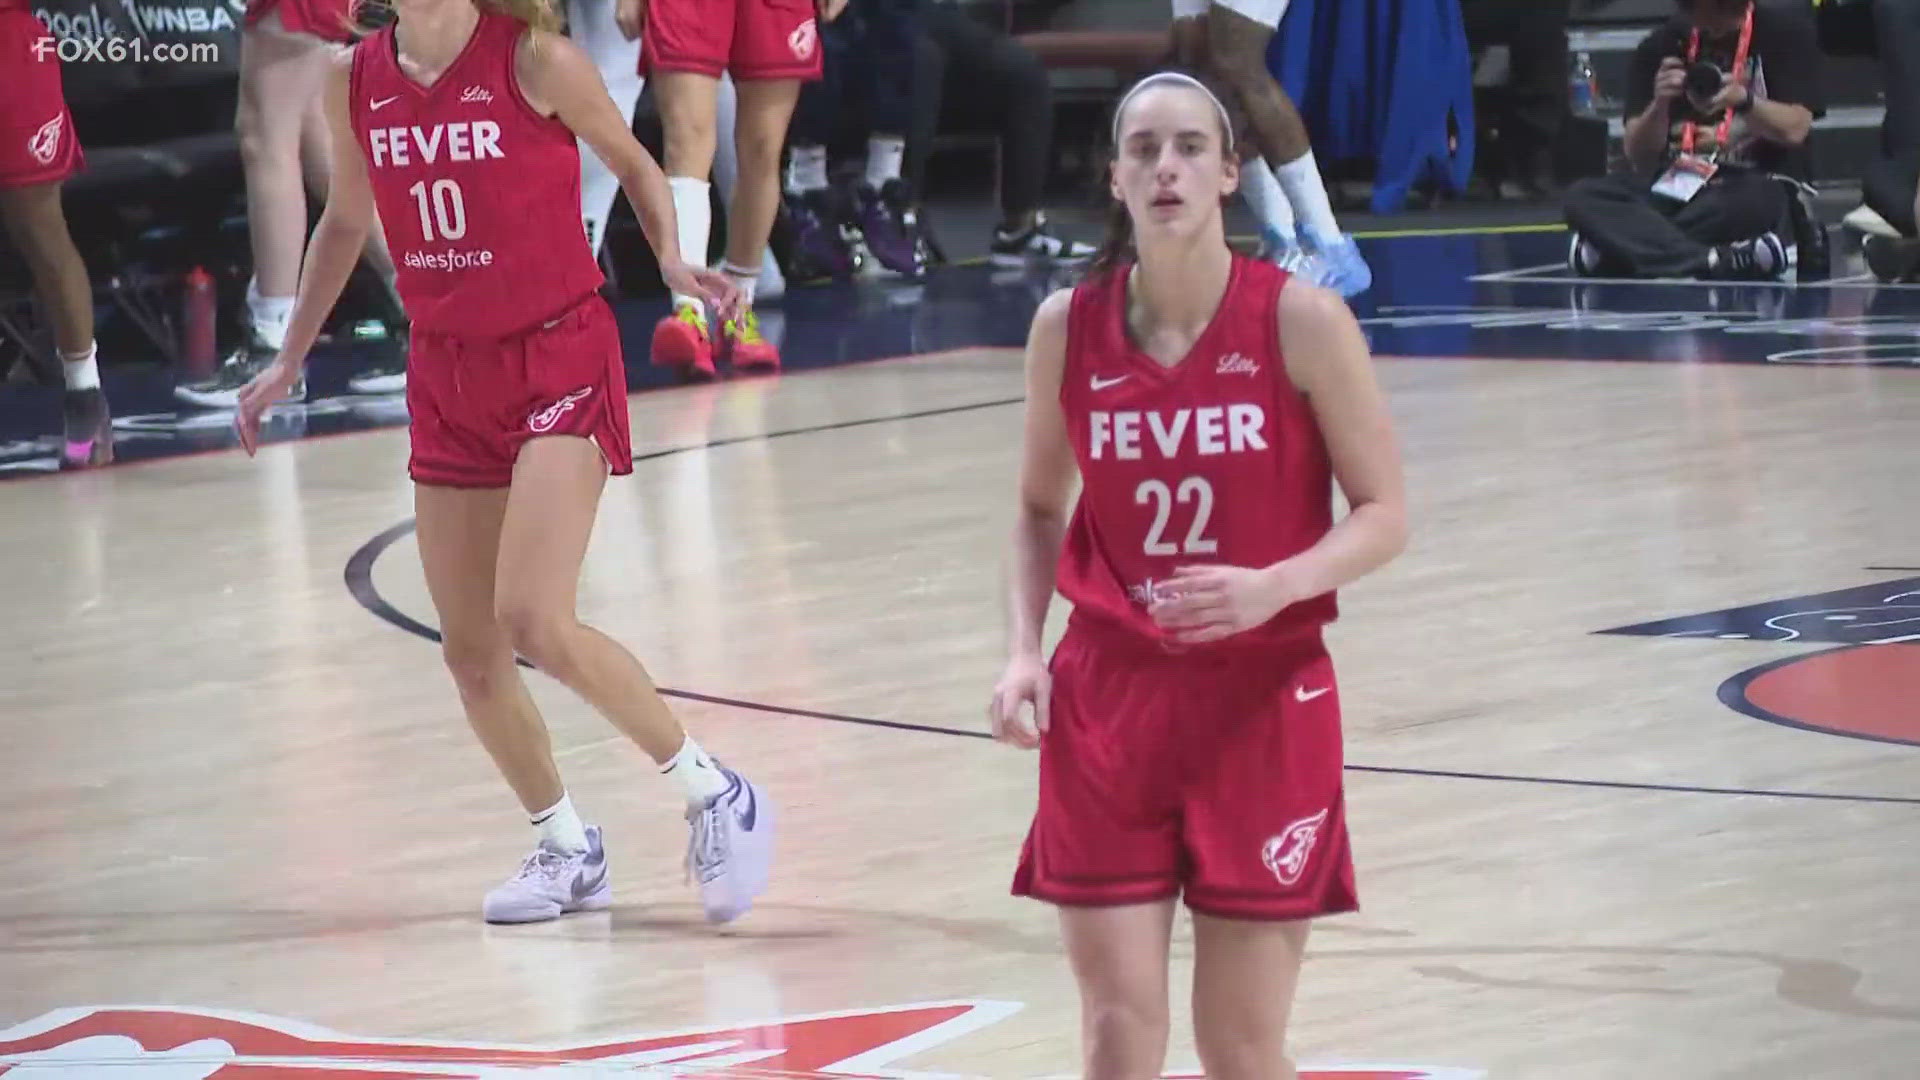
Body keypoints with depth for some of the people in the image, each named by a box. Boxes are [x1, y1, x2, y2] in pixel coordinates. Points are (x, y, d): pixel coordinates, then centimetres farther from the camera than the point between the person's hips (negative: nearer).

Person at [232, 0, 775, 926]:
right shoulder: (354, 83, 2)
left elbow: (631, 161, 4)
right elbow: (344, 222, 18)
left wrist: (672, 259, -13)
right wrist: (289, 360, 22)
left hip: (558, 356, -5)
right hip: (446, 372, 6)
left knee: (534, 621, -19)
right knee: (469, 652, 6)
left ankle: (713, 795, -2)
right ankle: (566, 850, 25)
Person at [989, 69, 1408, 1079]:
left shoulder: (1302, 319, -9)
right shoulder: (1069, 325, 0)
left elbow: (1383, 515, -4)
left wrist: (1276, 586, -22)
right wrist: (1024, 650, -2)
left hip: (1264, 704, -2)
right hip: (1108, 701, 2)